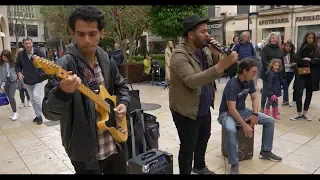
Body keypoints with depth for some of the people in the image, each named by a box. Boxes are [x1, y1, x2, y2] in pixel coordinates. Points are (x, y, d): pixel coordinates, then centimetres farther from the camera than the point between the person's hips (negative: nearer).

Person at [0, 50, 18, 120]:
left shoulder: (13, 62, -8)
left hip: (13, 81, -3)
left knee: (11, 97, -13)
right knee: (9, 98, 9)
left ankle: (15, 113, 0)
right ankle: (14, 112, 20)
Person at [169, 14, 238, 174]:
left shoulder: (205, 50, 3)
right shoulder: (180, 55, -21)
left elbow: (212, 74, 5)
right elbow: (192, 81, -36)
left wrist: (215, 55, -12)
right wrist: (221, 65, -42)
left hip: (204, 108, 9)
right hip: (186, 111, -8)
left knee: (204, 138, 24)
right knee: (188, 147, 4)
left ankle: (199, 166, 48)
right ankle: (186, 172, 27)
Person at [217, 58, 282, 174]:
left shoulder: (249, 82, -2)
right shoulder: (232, 85, -26)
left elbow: (255, 98, 7)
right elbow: (231, 109, -29)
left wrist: (255, 114, -9)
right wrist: (245, 125, -27)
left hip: (242, 111, 8)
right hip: (227, 113, -8)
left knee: (270, 121, 2)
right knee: (231, 130, -40)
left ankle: (265, 152, 15)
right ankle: (234, 164, -24)